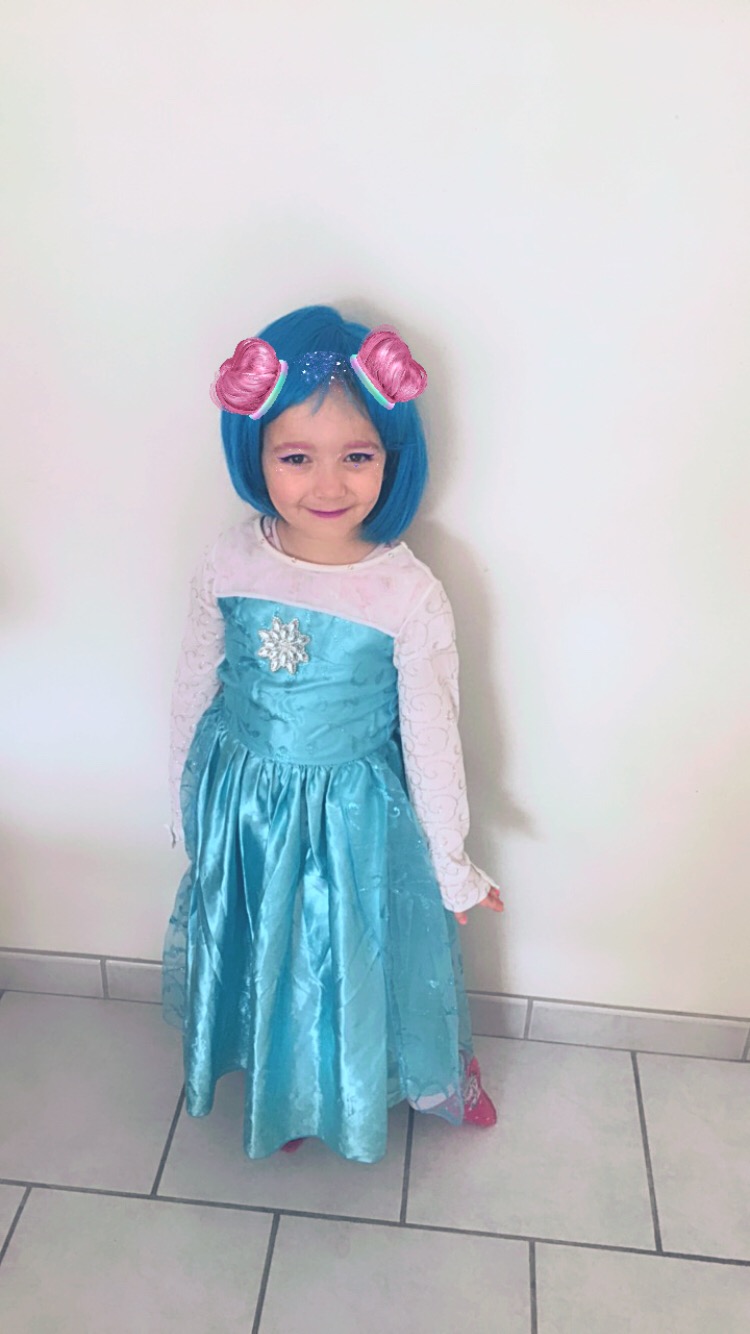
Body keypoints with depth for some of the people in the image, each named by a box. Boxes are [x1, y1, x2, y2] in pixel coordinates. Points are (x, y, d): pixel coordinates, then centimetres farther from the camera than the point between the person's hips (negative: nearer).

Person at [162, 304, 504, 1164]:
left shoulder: (411, 595, -22)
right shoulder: (229, 563, -15)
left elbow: (431, 738, -12)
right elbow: (194, 689, 0)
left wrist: (452, 866, -2)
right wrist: (185, 804, 11)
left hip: (359, 818, -2)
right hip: (242, 808, 3)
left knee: (363, 959, 21)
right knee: (264, 958, 25)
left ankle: (433, 1074, 55)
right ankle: (283, 1082, 58)